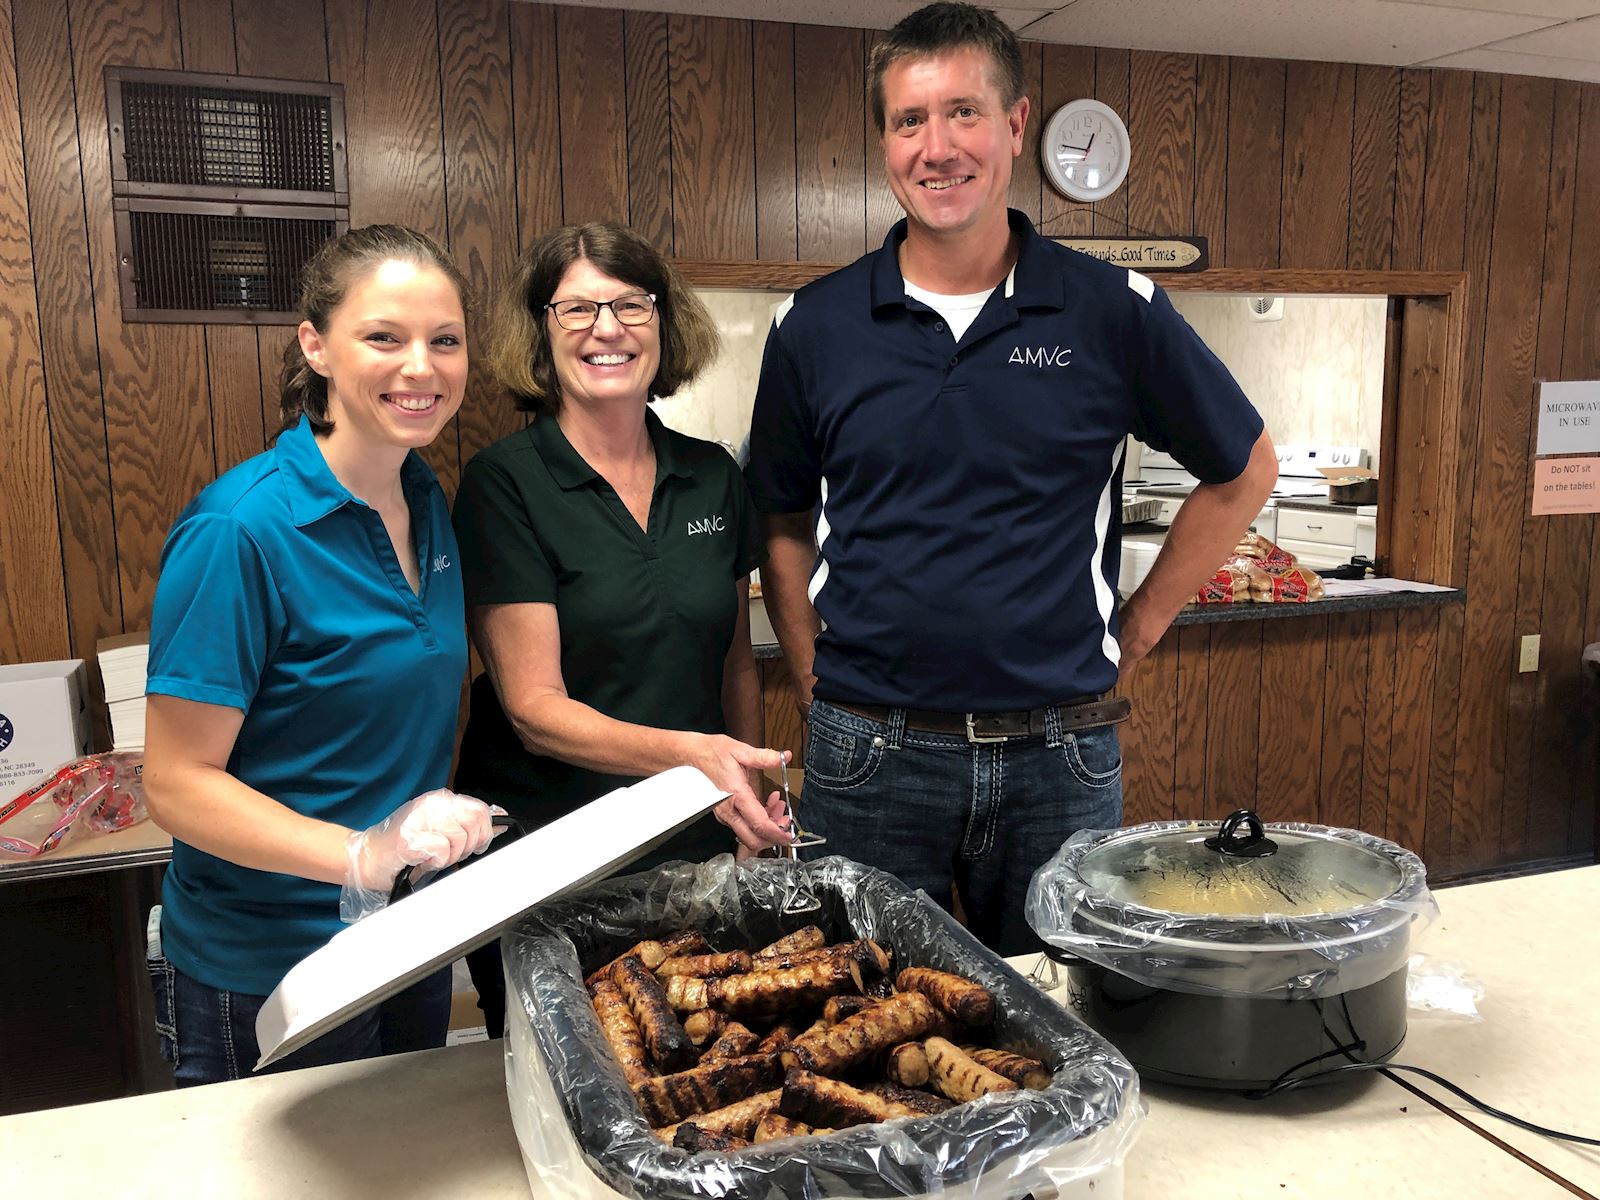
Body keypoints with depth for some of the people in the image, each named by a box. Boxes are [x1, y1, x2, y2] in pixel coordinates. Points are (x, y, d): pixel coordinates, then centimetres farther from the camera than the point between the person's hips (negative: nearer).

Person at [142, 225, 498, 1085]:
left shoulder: (427, 503, 0)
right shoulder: (241, 530, -23)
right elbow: (177, 786, -21)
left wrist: (437, 830, 0)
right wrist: (363, 855, -34)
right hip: (267, 975, -7)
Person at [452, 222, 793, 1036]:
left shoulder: (713, 477, 3)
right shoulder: (506, 482, -11)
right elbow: (535, 708, -16)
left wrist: (753, 810, 6)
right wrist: (689, 754, -30)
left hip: (695, 847, 4)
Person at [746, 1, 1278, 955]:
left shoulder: (1115, 313, -2)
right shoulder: (816, 326, 1)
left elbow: (1245, 472, 10)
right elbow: (784, 522, 11)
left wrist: (1133, 635, 5)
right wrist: (818, 683, 2)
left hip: (1059, 756, 0)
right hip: (868, 756, 1)